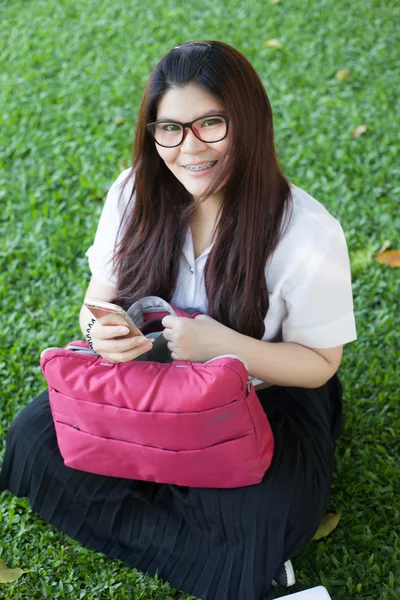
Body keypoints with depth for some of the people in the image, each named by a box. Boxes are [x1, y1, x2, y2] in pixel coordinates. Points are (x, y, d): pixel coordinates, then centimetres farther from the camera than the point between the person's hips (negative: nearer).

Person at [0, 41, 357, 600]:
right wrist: (101, 329, -26)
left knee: (251, 522, -32)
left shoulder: (306, 232, -24)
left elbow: (319, 362, -14)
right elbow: (98, 302, 0)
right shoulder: (135, 195, -12)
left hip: (267, 397, -4)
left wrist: (224, 344, -32)